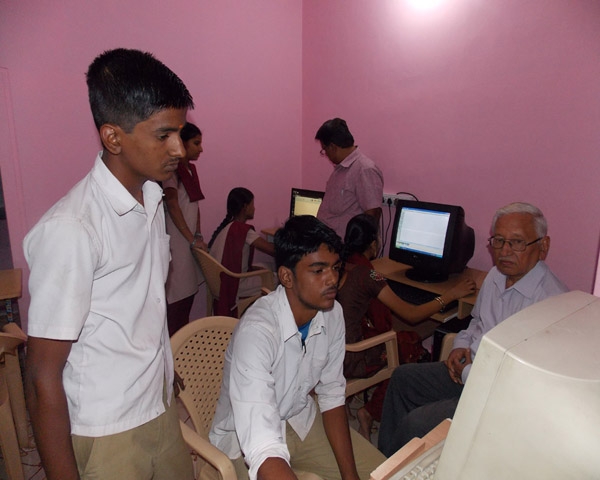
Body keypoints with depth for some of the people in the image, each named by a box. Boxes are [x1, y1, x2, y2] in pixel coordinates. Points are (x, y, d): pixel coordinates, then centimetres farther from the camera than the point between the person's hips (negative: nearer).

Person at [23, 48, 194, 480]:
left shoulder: (152, 197, -2)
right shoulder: (70, 229, -26)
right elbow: (44, 379, -19)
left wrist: (168, 391, 14)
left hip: (163, 410, 7)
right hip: (106, 438, -6)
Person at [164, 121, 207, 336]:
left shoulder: (190, 169, 14)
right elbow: (173, 207, -18)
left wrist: (198, 235, 11)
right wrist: (192, 240, -15)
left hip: (190, 243, 9)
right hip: (177, 243, -9)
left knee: (189, 294, 14)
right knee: (176, 299, -4)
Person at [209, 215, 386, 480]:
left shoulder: (332, 313, -14)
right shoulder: (256, 331, -34)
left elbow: (332, 395, -4)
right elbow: (264, 451, -39)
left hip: (300, 418, 5)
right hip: (245, 438, -5)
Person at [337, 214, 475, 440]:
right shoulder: (366, 273, -20)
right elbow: (412, 315, -12)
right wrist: (450, 295, 0)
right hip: (348, 360, -7)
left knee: (404, 339, 13)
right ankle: (372, 411, 10)